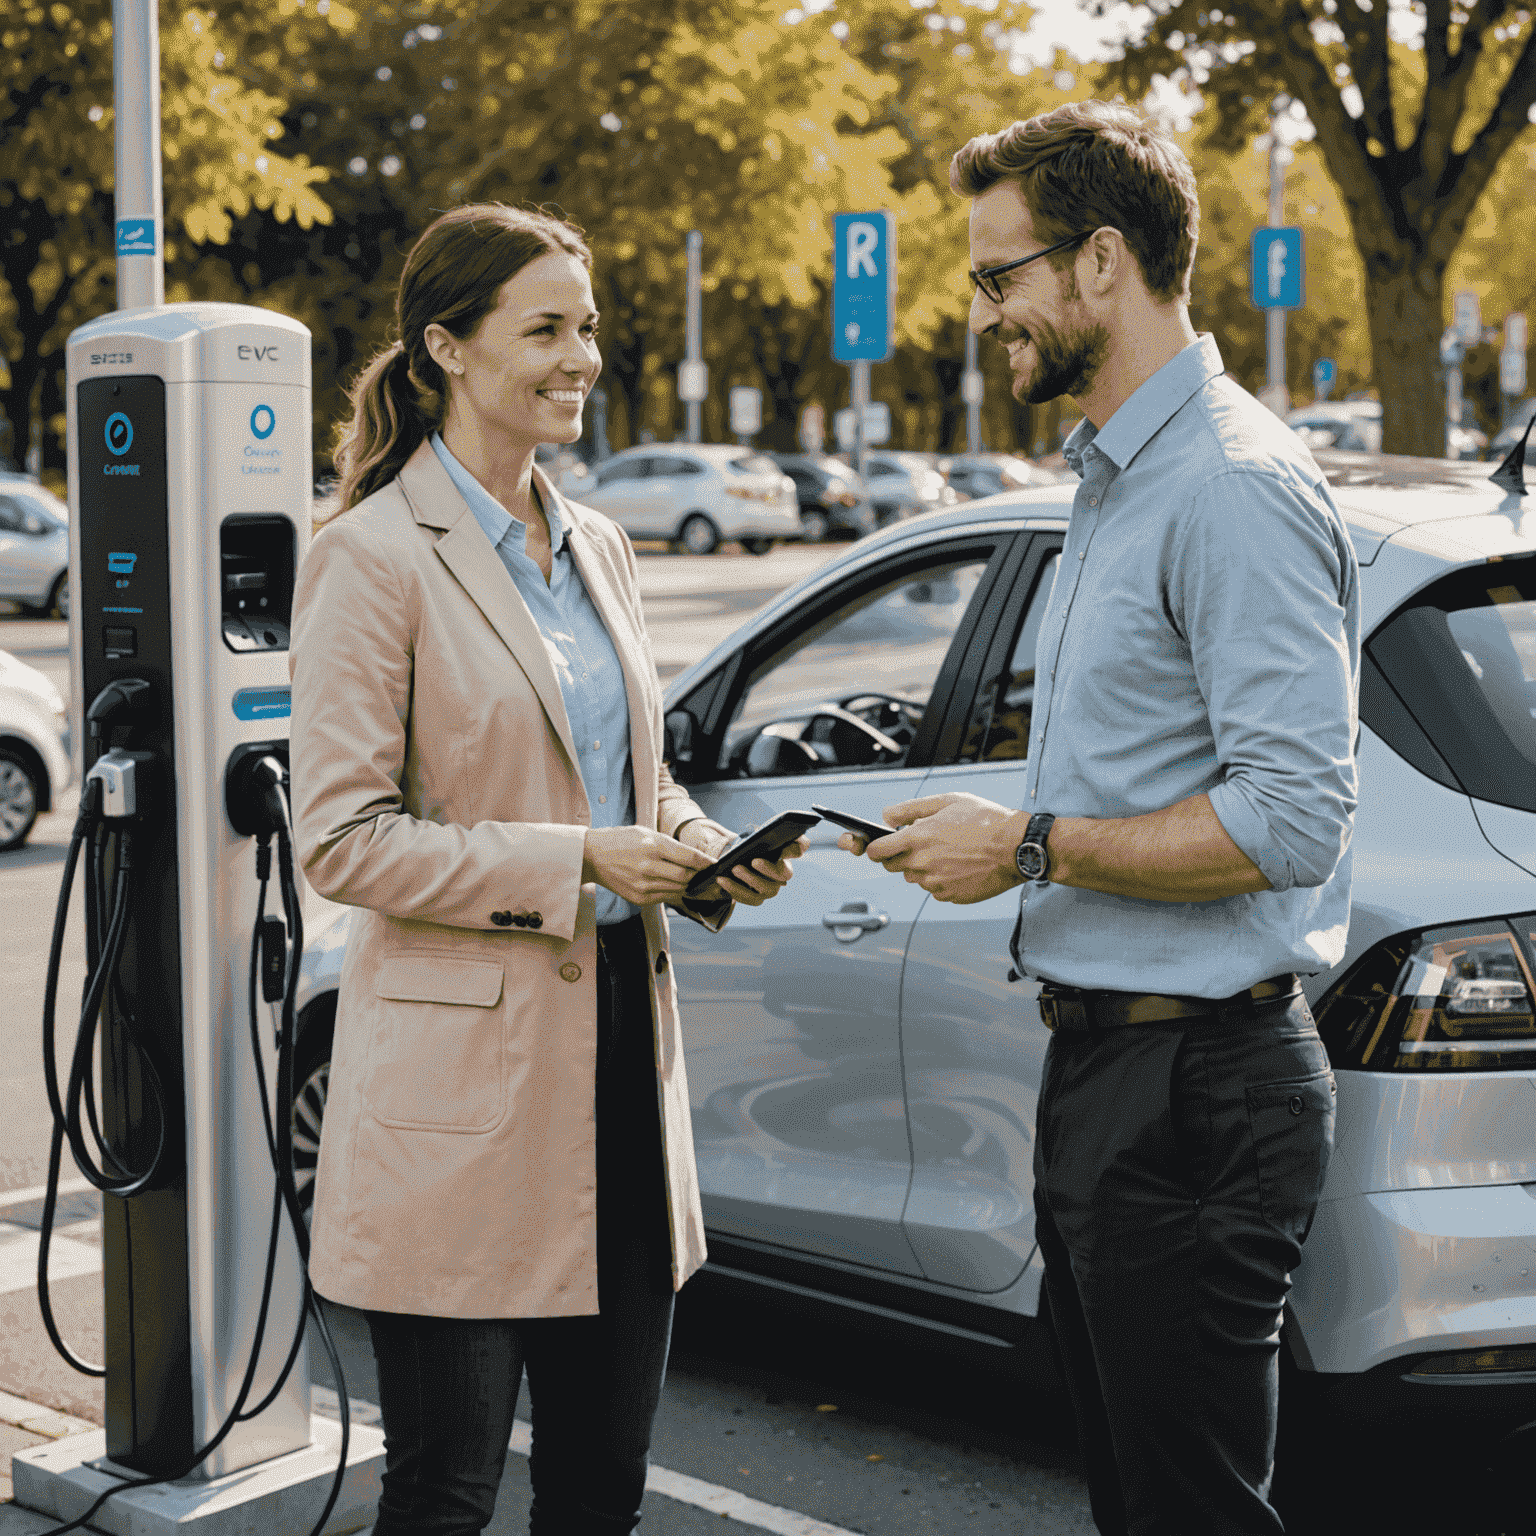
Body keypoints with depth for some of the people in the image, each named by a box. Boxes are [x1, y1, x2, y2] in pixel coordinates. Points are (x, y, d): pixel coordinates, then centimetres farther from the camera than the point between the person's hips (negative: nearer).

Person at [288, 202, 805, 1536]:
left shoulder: (599, 548, 13)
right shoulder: (376, 559, -10)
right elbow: (341, 836, -13)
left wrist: (709, 853, 1)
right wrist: (576, 861, -19)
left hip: (622, 1027, 7)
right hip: (465, 1064, -7)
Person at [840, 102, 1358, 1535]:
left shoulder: (1235, 490, -17)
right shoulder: (1111, 482, 17)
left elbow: (1287, 819, -24)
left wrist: (1032, 846, -17)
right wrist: (991, 837, 12)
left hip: (1194, 1090, -10)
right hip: (1104, 1066, 11)